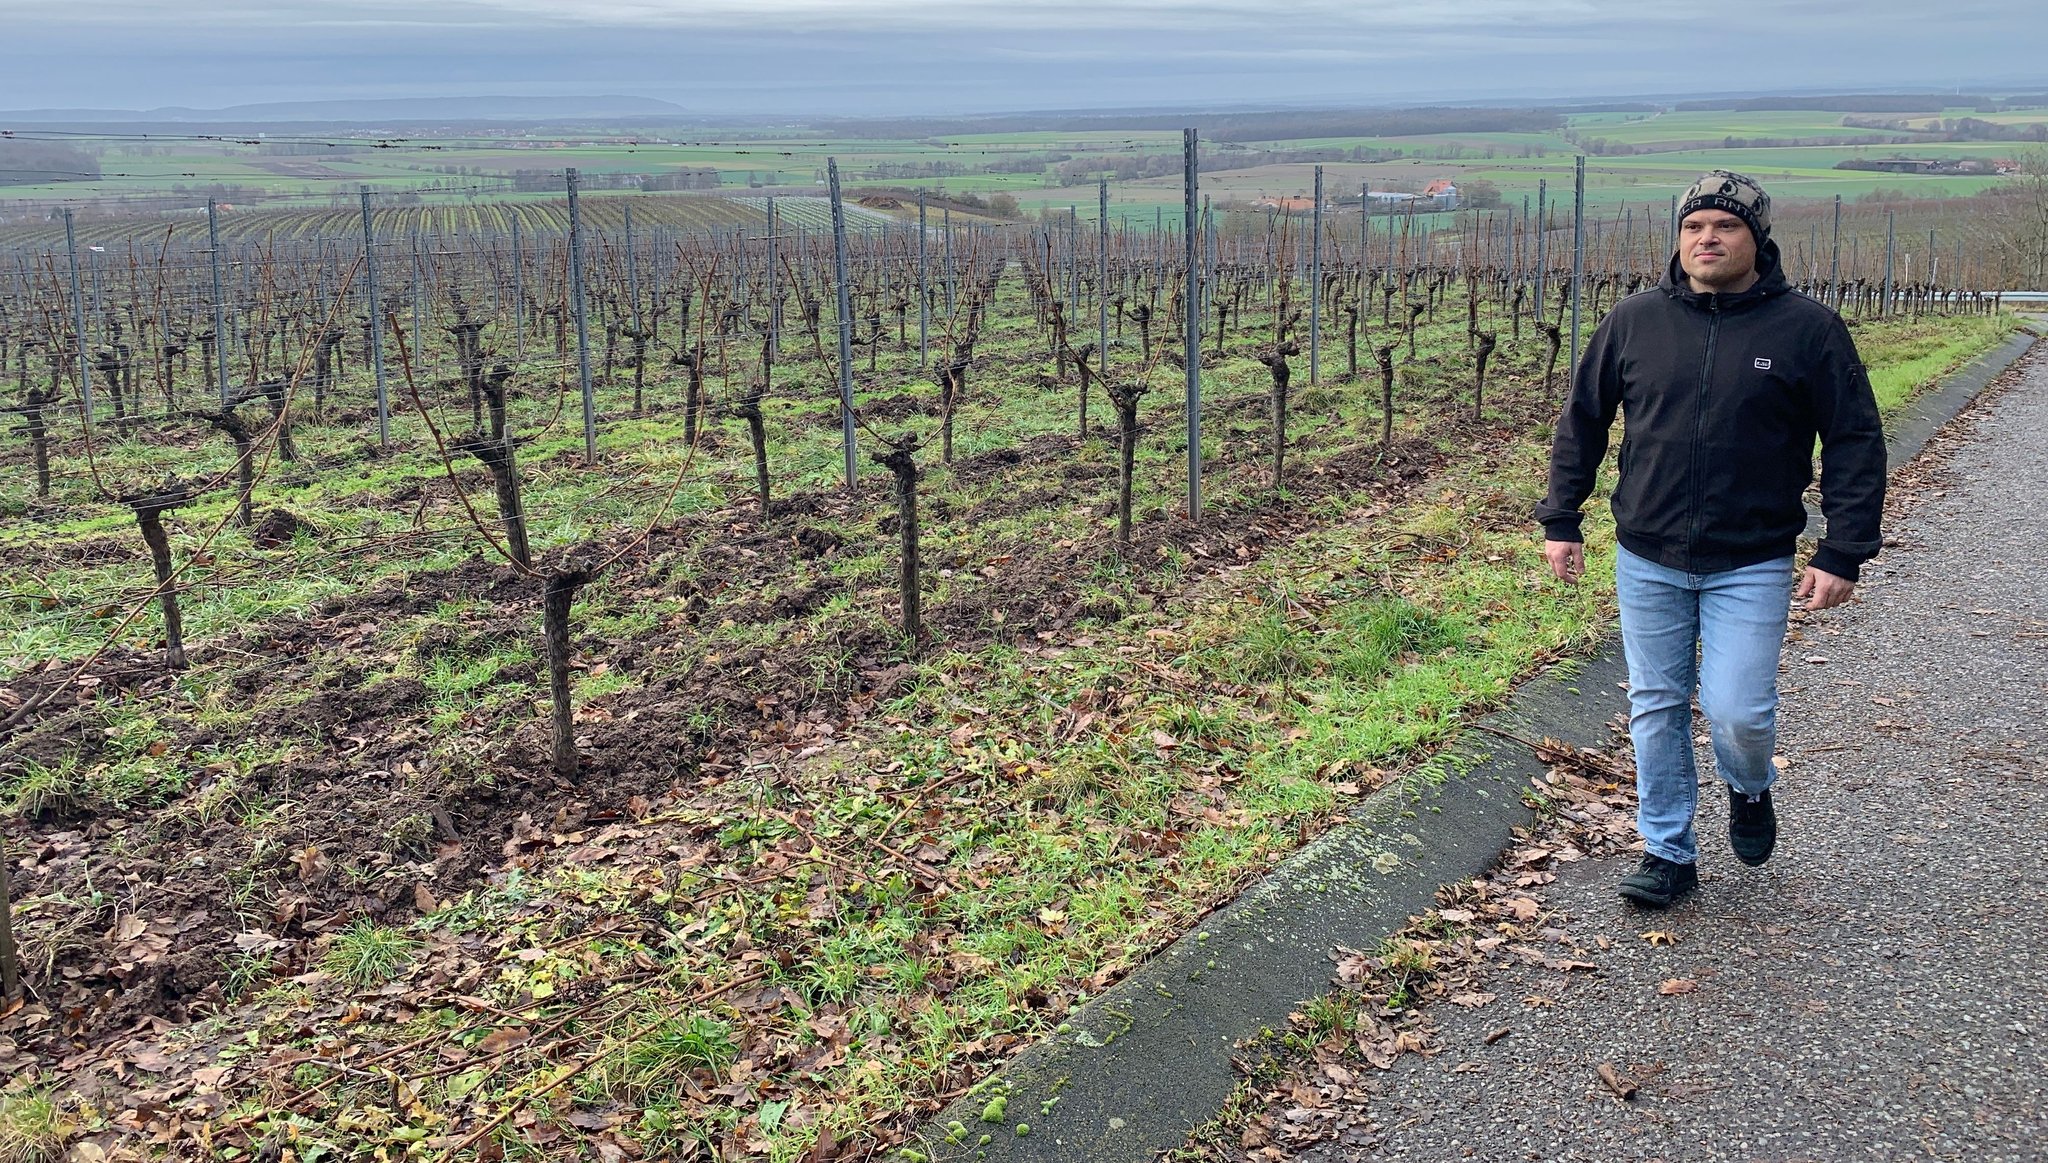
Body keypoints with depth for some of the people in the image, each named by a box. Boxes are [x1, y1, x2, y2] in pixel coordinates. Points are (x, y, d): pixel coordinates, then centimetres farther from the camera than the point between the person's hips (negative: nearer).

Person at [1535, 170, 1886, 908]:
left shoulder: (1807, 330, -4)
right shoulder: (1634, 321, 1)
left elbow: (1855, 444, -1)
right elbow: (1581, 421, 11)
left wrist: (1842, 554, -7)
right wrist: (1561, 521, 8)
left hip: (1751, 565, -2)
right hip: (1647, 561, 3)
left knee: (1738, 711, -7)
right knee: (1656, 708, 8)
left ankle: (1750, 790, 29)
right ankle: (1668, 853, 22)